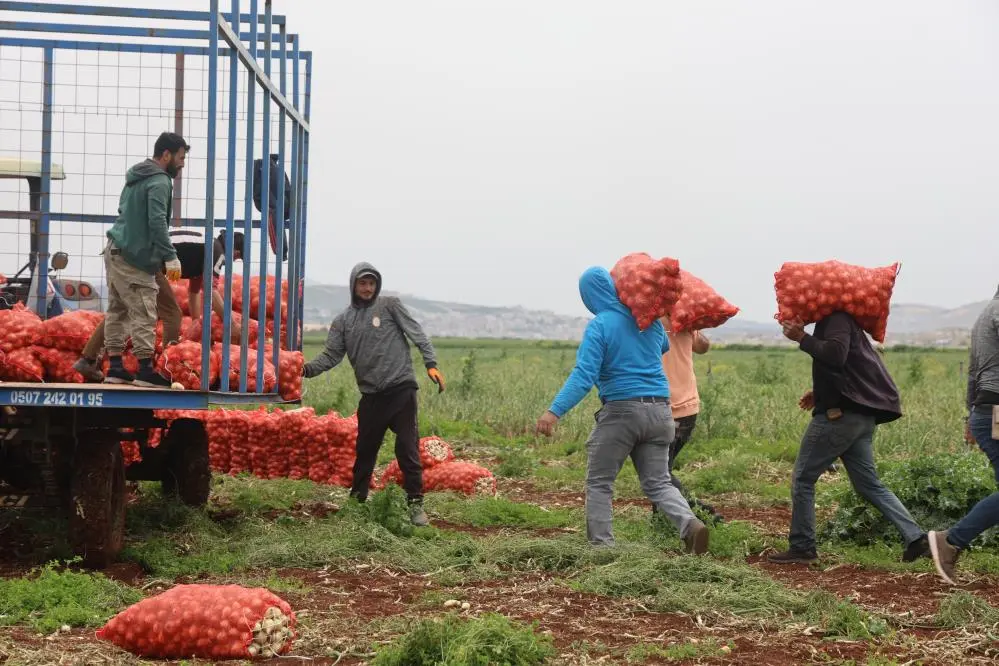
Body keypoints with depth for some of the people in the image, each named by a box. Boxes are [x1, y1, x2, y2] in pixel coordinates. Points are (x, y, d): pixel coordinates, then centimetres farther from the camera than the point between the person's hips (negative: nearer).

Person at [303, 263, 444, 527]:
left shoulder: (390, 305, 2)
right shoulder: (343, 321, 11)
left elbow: (417, 334, -2)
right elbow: (331, 356, 6)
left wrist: (431, 364, -15)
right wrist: (307, 369, -12)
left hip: (401, 388, -4)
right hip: (371, 396, 4)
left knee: (407, 448, -7)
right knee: (365, 450, 13)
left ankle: (415, 503, -2)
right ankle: (357, 498, 27)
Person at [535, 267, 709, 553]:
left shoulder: (599, 326, -9)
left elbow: (584, 375, -19)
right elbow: (664, 347, 32)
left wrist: (554, 411, -24)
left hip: (622, 410, -5)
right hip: (659, 410, 5)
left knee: (599, 482, 8)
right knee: (658, 482, 10)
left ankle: (601, 546, 5)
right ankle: (689, 524, -15)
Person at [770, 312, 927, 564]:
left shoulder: (836, 318, -11)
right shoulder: (838, 319, 20)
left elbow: (835, 354, -29)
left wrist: (802, 338, -22)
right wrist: (821, 392, 20)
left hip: (839, 414, -10)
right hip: (862, 416, 10)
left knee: (803, 478, 1)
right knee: (869, 484, 11)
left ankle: (802, 547, 5)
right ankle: (916, 538, 1)